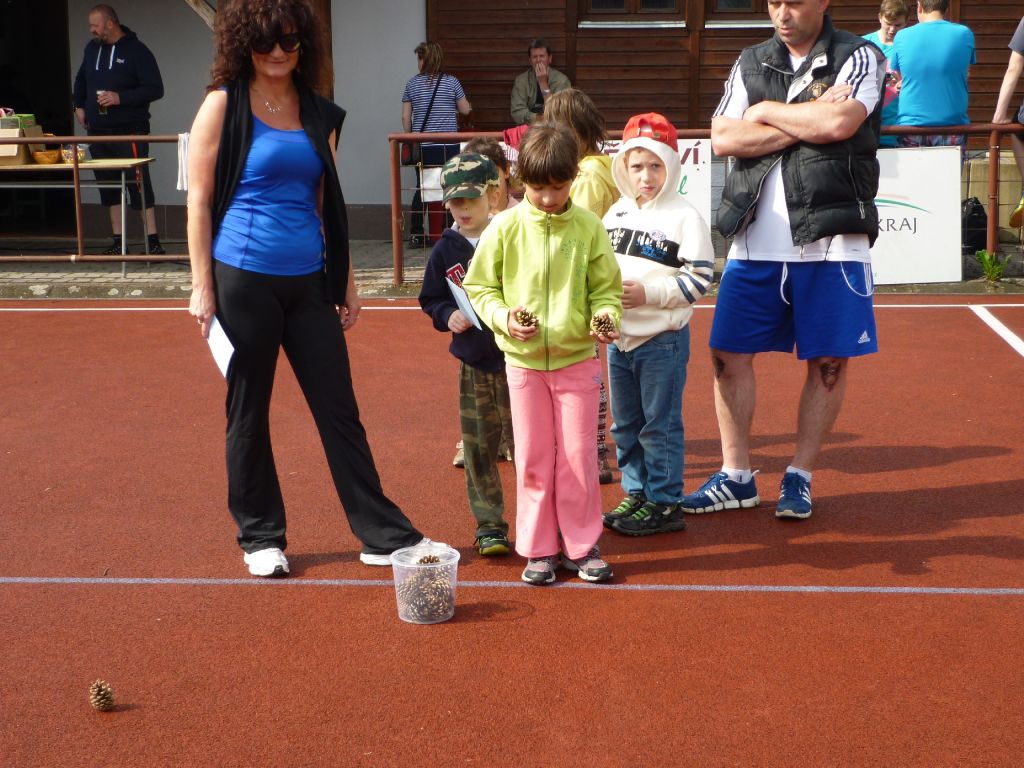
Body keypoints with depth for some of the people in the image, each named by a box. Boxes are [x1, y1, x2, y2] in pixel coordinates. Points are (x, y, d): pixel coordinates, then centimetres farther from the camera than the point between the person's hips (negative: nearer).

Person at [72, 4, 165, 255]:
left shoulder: (137, 51, -8)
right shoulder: (92, 48, 10)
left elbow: (155, 89, -13)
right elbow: (81, 80, 28)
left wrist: (120, 98, -20)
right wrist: (79, 106, 14)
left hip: (130, 131, -6)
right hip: (98, 131, 6)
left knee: (139, 184, -9)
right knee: (108, 186, 7)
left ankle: (153, 242, -6)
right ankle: (118, 241, 14)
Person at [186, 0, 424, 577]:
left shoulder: (320, 113, 9)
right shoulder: (223, 105, -4)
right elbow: (199, 200, -5)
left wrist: (346, 280, 13)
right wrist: (202, 286, -9)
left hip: (308, 280, 4)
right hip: (244, 278, -4)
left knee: (340, 407, 6)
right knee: (249, 411, 7)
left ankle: (382, 534, 13)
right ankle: (261, 537, 21)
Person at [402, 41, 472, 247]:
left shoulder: (412, 84, 2)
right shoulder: (451, 82, -2)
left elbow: (405, 117, 5)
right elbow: (465, 109, 8)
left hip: (422, 145, 2)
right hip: (449, 145, -2)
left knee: (421, 189, 10)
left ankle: (416, 234, 10)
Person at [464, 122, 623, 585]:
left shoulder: (588, 227, -3)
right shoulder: (505, 227, -4)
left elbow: (606, 287, 4)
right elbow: (479, 286, 2)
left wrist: (606, 315, -16)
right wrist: (504, 317, -14)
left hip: (577, 359, 0)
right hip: (524, 360, 0)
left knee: (579, 456, 5)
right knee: (533, 459, 7)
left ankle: (581, 546, 19)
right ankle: (538, 550, 19)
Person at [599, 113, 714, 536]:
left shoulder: (685, 217, -10)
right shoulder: (616, 214, 9)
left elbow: (698, 279, -14)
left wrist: (648, 293, -20)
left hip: (662, 339, -7)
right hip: (619, 338, 7)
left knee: (660, 424, -1)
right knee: (624, 424, 15)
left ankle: (664, 503, 9)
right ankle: (635, 492, 28)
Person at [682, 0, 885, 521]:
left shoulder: (858, 58, 0)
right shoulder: (750, 63, 11)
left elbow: (839, 124, -19)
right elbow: (723, 139, -3)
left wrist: (765, 111, -6)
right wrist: (806, 121, -11)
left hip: (829, 241, -3)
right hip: (755, 241, 3)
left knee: (829, 360, 2)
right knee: (728, 353, 3)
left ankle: (800, 477, 17)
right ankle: (736, 477, 16)